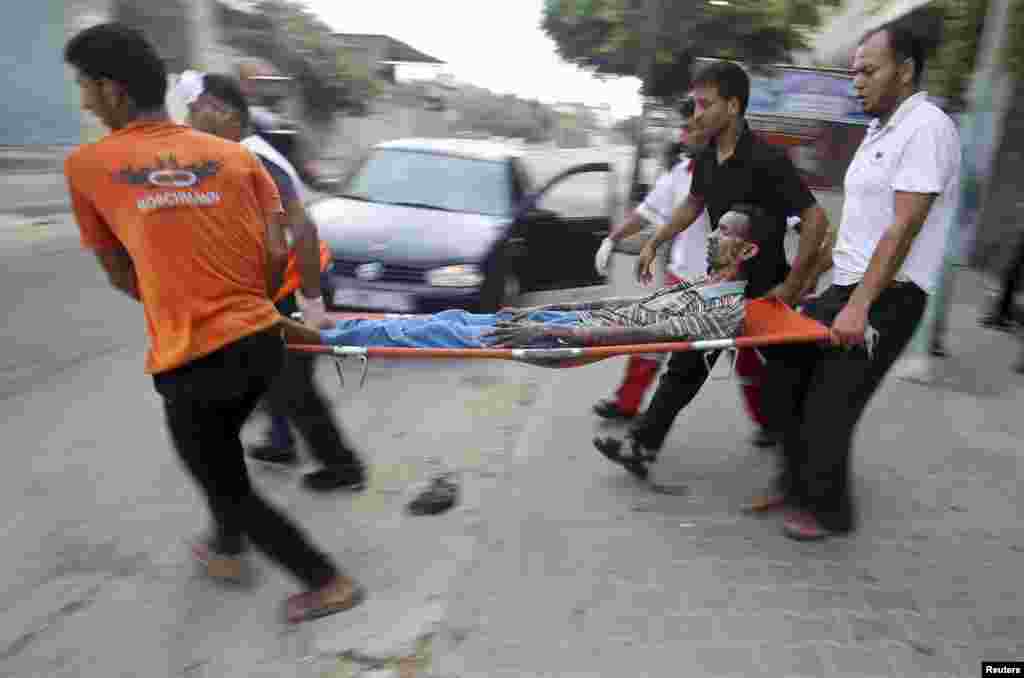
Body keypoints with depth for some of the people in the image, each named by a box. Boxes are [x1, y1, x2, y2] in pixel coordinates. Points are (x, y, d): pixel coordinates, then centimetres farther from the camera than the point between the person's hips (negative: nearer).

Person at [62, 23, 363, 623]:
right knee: (221, 443, 32)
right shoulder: (235, 155, 5)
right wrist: (248, 307, 16)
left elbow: (121, 277, 9)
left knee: (230, 490, 16)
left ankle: (328, 583, 21)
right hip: (263, 339, 5)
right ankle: (227, 550, 51)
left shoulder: (86, 165, 0)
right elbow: (279, 256, -1)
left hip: (193, 361, -4)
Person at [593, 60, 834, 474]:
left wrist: (792, 285, -21)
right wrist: (654, 244, 16)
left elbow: (815, 218, -22)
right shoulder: (707, 158, 2)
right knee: (687, 361, 7)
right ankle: (645, 441, 14)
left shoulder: (766, 160, -22)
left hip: (764, 288, -7)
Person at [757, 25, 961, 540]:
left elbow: (904, 228, -21)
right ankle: (797, 484, 27)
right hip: (847, 286, 9)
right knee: (784, 377, 10)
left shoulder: (927, 127, -13)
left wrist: (859, 306, -25)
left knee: (828, 406, -5)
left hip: (888, 296, -9)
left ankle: (827, 511, 16)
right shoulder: (879, 129, 16)